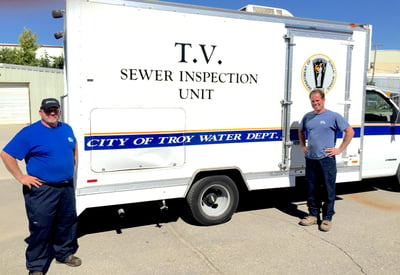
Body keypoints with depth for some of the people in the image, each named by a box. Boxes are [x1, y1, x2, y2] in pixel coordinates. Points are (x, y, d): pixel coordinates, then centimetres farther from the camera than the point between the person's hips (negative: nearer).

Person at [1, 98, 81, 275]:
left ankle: (65, 253, 37)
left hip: (67, 187, 6)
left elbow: (74, 147, 27)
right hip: (41, 189, -6)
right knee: (40, 228, 1)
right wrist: (21, 177, -14)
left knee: (68, 223, 17)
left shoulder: (66, 129, 7)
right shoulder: (30, 133, -12)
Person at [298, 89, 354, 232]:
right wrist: (303, 146, 17)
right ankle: (313, 215, 23)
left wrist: (340, 149, -7)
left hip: (326, 159, -5)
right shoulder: (307, 117, 10)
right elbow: (301, 131, 28)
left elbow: (350, 132, -3)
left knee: (328, 190, 2)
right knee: (311, 189, 11)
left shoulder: (333, 116, -5)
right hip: (310, 159, 5)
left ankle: (327, 218, 12)